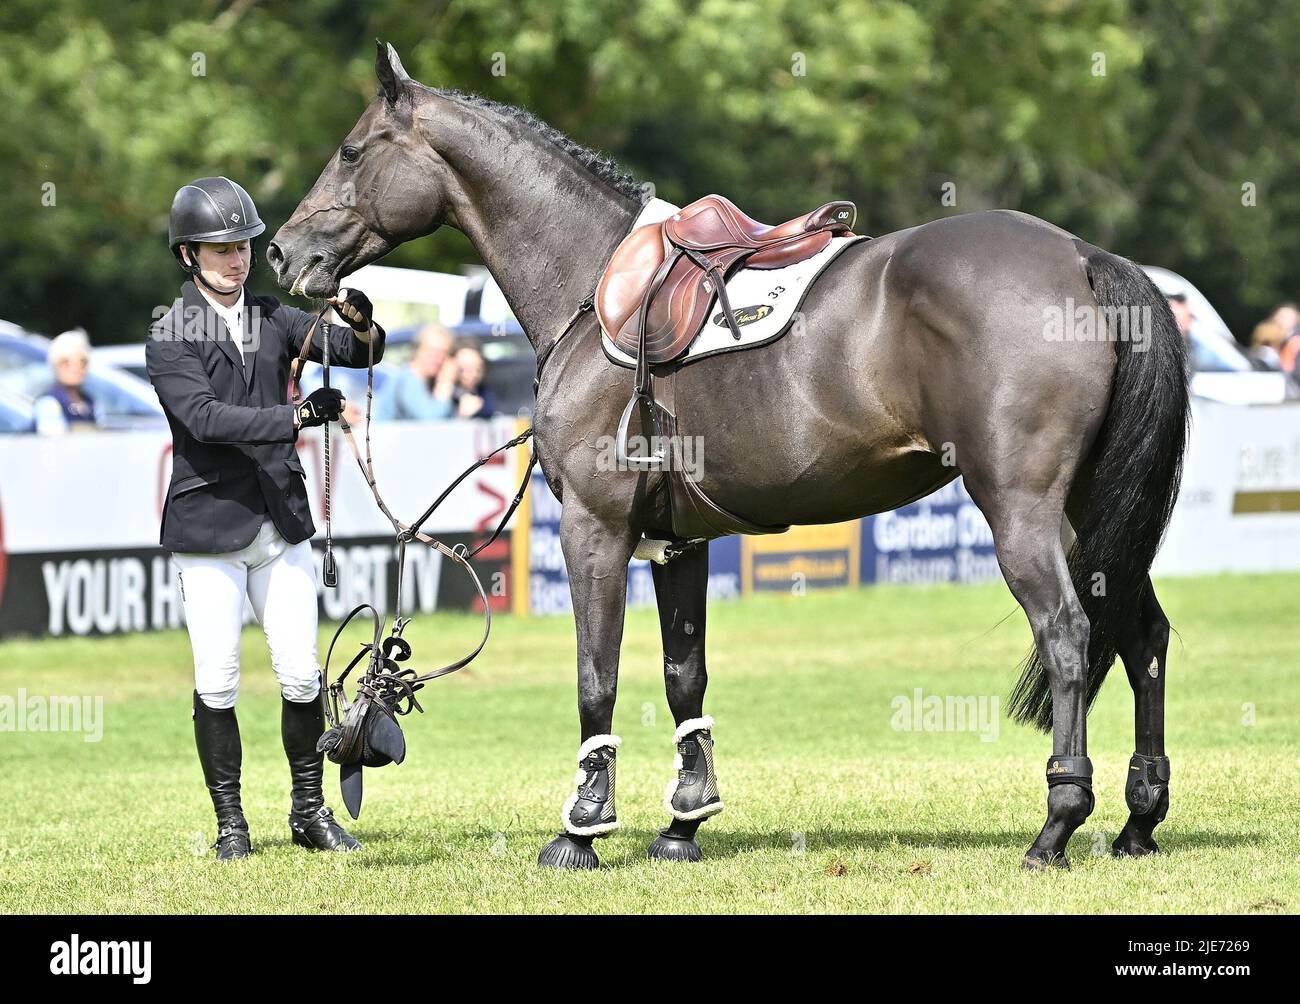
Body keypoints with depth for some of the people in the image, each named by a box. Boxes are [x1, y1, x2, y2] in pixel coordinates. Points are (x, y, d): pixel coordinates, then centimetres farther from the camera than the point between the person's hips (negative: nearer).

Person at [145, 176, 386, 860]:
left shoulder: (273, 319, 10)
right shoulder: (169, 336, -5)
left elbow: (352, 352, -1)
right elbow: (204, 417, -19)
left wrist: (362, 327, -25)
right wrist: (296, 416, -28)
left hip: (281, 522, 4)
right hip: (209, 525, -4)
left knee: (301, 676, 3)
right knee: (217, 681, -1)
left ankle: (309, 810, 16)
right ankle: (230, 822, 9)